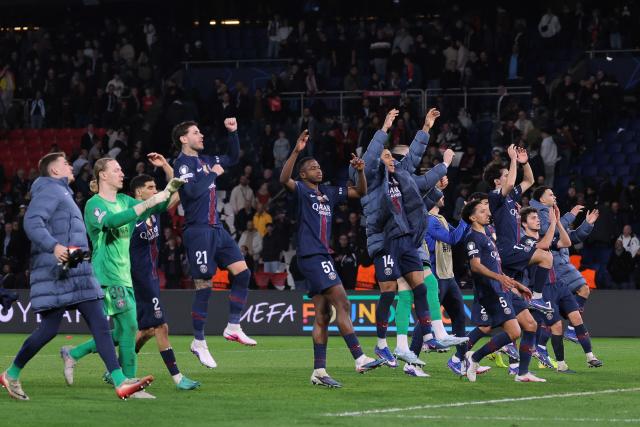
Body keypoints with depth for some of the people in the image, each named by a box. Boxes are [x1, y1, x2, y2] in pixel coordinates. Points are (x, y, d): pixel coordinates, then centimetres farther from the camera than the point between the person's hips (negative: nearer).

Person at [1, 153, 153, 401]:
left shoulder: (63, 193, 25)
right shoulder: (50, 190, -5)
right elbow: (32, 222, -20)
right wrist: (54, 246, -32)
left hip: (76, 273, 10)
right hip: (56, 272, -10)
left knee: (99, 323, -1)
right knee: (49, 329, -6)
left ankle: (120, 382, -6)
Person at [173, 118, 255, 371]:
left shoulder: (205, 160, 16)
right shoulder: (183, 163, -9)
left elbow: (233, 158, 30)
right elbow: (192, 191, -24)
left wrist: (233, 132, 19)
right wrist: (213, 174, -13)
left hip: (216, 229, 8)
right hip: (198, 231, -8)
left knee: (242, 272, 1)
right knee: (204, 287, -6)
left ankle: (233, 327, 9)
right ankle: (199, 343, 4)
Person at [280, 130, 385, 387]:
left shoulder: (328, 193, 19)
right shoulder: (301, 190, -2)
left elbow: (360, 192, 23)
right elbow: (284, 179, -24)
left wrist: (360, 171, 4)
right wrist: (296, 151, -33)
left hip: (323, 257, 8)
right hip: (311, 257, -8)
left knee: (323, 315, 5)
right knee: (342, 304, -15)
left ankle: (319, 371, 5)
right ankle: (359, 359, -18)